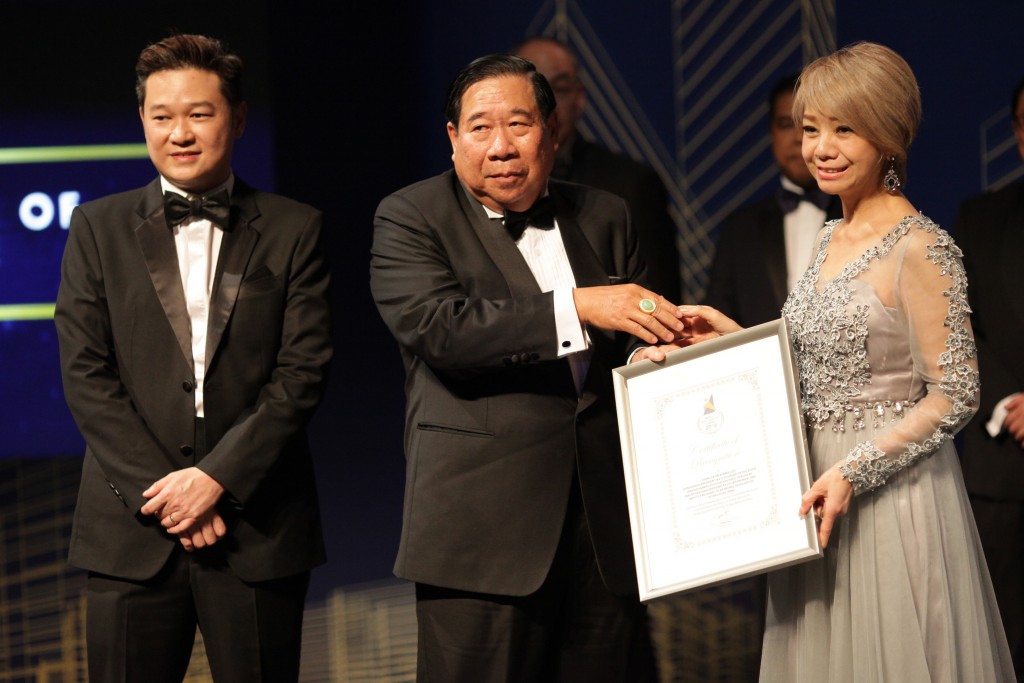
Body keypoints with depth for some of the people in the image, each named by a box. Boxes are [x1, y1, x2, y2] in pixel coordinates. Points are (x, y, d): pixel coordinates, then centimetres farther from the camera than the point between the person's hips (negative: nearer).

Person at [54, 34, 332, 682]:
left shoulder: (294, 230, 6)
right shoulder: (99, 228, 8)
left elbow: (303, 372, -1)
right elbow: (86, 375, 1)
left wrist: (216, 476, -11)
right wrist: (161, 492, -8)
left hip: (258, 524, 0)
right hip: (133, 529, 1)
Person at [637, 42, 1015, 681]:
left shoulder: (921, 249, -14)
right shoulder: (831, 239, 12)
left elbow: (955, 396, -16)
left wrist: (852, 471, -21)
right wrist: (737, 340, 10)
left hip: (892, 494, -8)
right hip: (823, 489, 8)